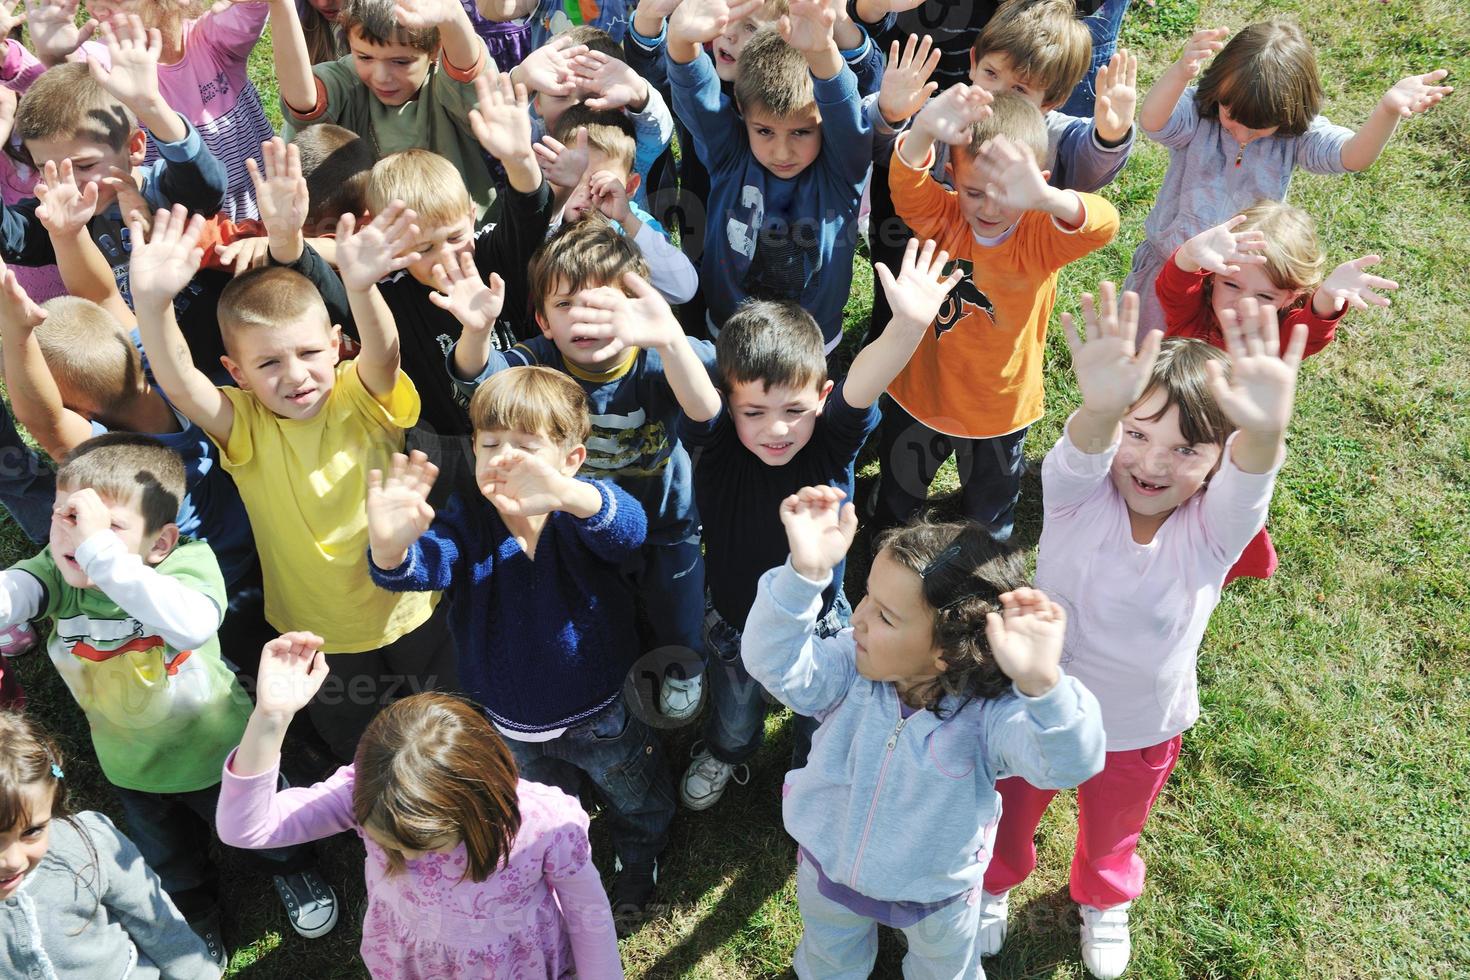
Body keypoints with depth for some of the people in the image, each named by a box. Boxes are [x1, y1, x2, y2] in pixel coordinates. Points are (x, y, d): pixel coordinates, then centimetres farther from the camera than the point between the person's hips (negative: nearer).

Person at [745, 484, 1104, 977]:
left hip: (939, 893, -2)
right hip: (829, 868, 2)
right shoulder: (850, 668, -26)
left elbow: (1071, 763, -51)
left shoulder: (987, 713, -36)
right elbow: (775, 664, -42)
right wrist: (806, 573, -58)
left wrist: (1042, 685, -72)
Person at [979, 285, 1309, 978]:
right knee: (1010, 816, 27)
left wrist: (1265, 431, -73)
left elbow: (1245, 481, -48)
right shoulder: (1078, 496, -26)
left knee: (1112, 833, 30)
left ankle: (1103, 900, 64)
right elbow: (1079, 455, -49)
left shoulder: (1213, 529, -26)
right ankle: (995, 884, 60)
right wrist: (1100, 409, -74)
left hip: (1141, 734, 1)